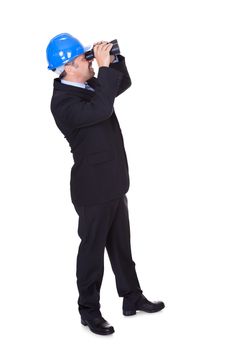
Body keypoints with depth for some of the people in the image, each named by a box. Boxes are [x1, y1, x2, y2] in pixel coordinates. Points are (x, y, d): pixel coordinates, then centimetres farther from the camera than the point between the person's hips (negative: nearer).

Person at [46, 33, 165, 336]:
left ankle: (132, 298, 33)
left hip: (114, 182, 9)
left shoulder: (91, 86, 8)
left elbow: (123, 83, 21)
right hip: (93, 188, -9)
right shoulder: (63, 101, -19)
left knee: (121, 245, 19)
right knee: (93, 249, 4)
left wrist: (115, 60, 3)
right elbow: (100, 109, -35)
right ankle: (89, 311, 17)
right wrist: (105, 67, -28)